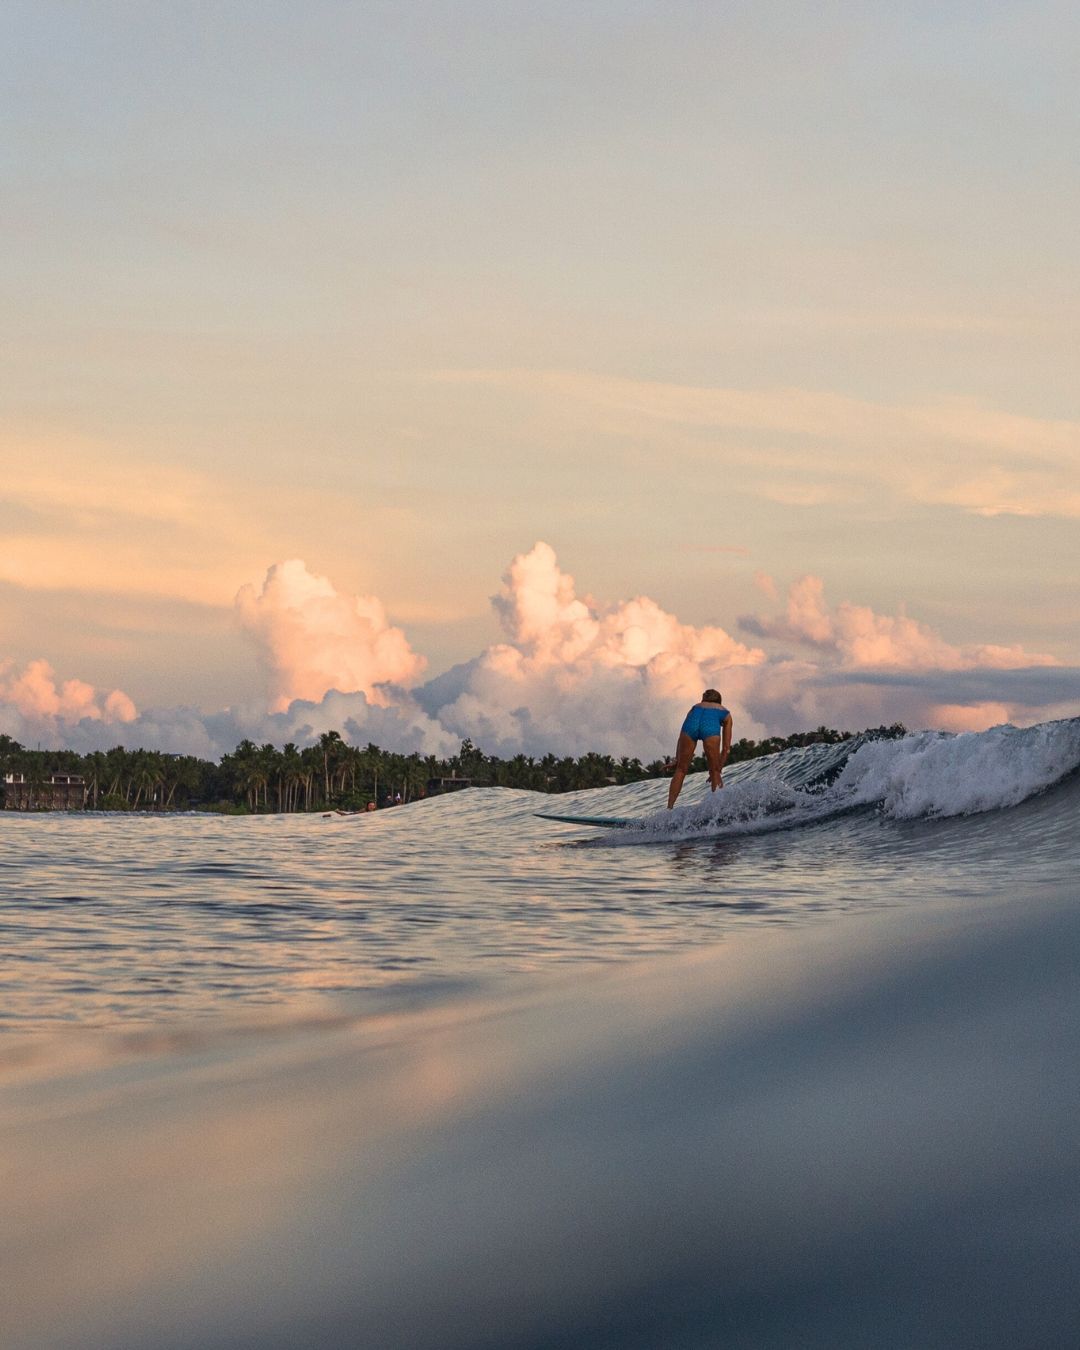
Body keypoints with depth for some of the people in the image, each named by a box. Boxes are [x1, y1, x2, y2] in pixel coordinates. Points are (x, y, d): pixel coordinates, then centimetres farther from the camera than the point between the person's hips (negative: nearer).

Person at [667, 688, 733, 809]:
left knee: (681, 770, 13)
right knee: (714, 772, 16)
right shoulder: (725, 713, 38)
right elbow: (726, 748, 34)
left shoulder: (696, 707, 42)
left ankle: (669, 809, 6)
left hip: (692, 722, 1)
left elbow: (682, 738, 32)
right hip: (711, 727, -1)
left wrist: (677, 760, 29)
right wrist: (718, 771, 37)